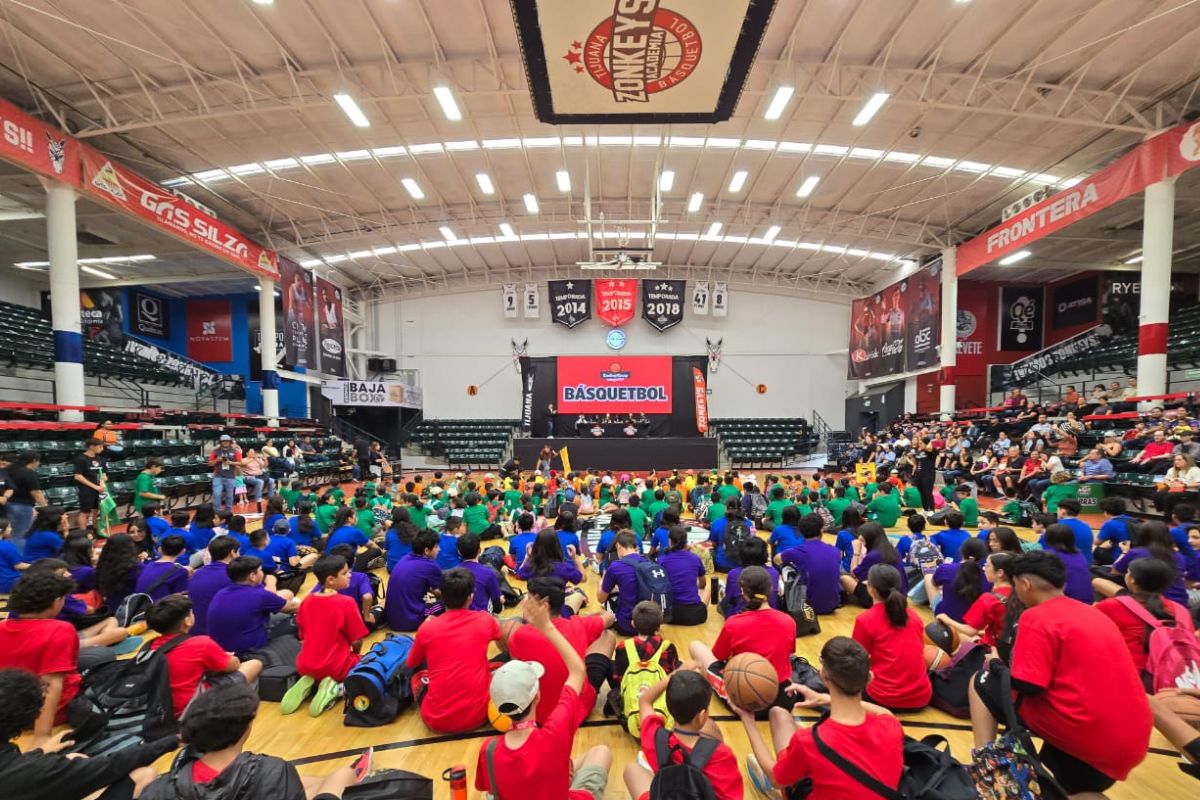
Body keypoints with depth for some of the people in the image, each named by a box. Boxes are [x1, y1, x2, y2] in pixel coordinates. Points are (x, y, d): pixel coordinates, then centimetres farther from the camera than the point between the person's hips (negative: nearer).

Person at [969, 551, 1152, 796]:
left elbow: (1027, 686, -15)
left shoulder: (1036, 617, -11)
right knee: (1076, 793, 30)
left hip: (1080, 731, -8)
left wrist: (996, 665, 4)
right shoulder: (1093, 613, 13)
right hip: (1132, 743, 8)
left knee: (982, 683, 8)